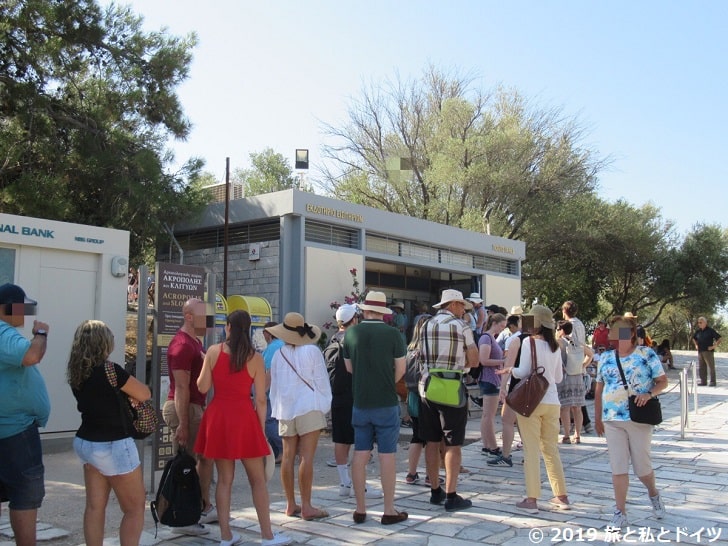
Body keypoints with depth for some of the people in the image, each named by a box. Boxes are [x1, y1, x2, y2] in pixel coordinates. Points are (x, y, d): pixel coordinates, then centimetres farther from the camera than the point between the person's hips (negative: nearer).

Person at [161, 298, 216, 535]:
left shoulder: (195, 343, 14)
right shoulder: (182, 344, -18)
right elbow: (181, 387, -22)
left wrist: (201, 411, 22)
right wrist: (182, 424, -24)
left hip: (195, 408, 10)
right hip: (183, 409, -10)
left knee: (206, 455, 16)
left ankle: (205, 509, 27)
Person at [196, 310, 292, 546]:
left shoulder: (214, 351, -1)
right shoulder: (255, 358, -3)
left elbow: (202, 387, 2)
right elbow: (261, 400, -2)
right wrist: (262, 429, 6)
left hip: (217, 417, 2)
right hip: (244, 418, -2)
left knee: (224, 479, 11)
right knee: (258, 479, 8)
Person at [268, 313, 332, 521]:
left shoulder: (279, 354, 5)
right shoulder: (312, 351, -6)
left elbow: (274, 385, 11)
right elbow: (321, 381, -4)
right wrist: (324, 407, 6)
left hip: (286, 410, 4)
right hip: (308, 408, -4)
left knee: (288, 457, 7)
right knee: (307, 457, -5)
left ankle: (291, 504, 14)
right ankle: (306, 507, -4)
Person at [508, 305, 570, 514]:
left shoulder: (530, 342, -8)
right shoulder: (555, 346, 8)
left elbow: (523, 372, -13)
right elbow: (559, 377, 14)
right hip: (552, 402, 6)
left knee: (531, 451, -1)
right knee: (551, 450, 15)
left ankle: (531, 500, 2)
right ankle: (561, 496, 20)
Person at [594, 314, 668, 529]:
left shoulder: (647, 355, -3)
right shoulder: (606, 358, 7)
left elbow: (663, 381, -1)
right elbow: (599, 389, 13)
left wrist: (649, 393, -21)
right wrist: (597, 418, 12)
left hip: (639, 419, -3)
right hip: (612, 420, 3)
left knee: (642, 466, 8)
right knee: (618, 467, 1)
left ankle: (653, 494, 40)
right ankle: (620, 513, 9)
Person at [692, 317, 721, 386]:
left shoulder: (710, 330, -7)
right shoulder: (698, 331, 11)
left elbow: (719, 339, -10)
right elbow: (694, 338, 29)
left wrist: (714, 346, -13)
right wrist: (696, 345, 16)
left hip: (708, 351, -6)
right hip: (700, 352, 6)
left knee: (711, 367, -3)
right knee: (701, 368, 8)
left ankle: (713, 382, 2)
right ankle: (703, 381, 15)